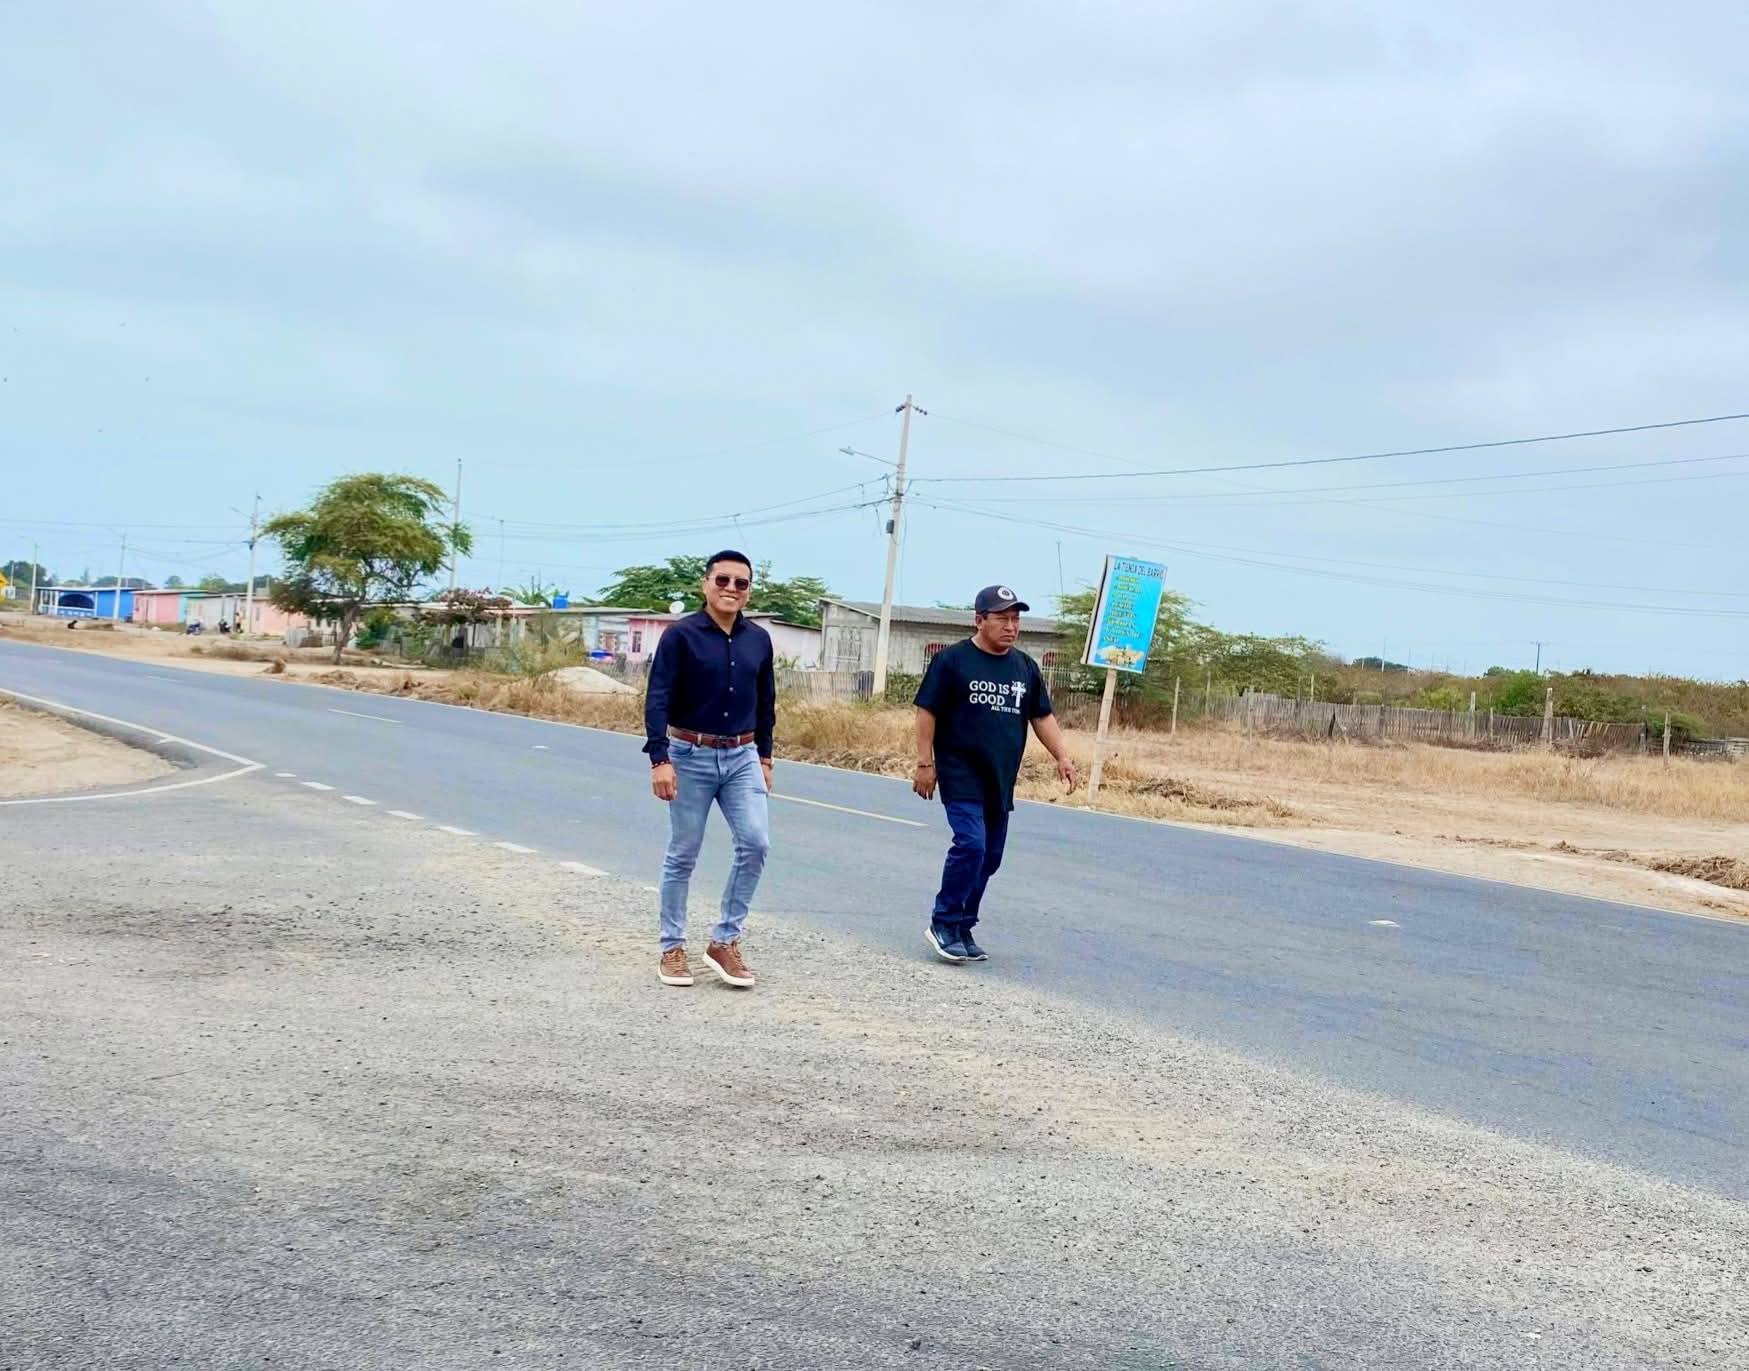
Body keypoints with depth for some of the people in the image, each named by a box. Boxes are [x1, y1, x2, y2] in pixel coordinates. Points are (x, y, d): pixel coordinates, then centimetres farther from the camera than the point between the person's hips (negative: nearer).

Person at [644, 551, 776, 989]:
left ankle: (725, 941, 5)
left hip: (742, 758, 4)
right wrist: (660, 759, -22)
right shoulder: (681, 635, -9)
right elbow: (657, 699, -13)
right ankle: (672, 948, 17)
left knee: (755, 844, -9)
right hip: (691, 756, -4)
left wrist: (763, 757, 14)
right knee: (683, 855, 5)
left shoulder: (759, 639, 5)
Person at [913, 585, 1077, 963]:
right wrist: (925, 763, -9)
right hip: (961, 776, -6)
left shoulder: (1025, 667, 12)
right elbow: (927, 712, -5)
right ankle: (944, 923, -7)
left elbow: (1042, 716, 17)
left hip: (1001, 780, 6)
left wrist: (1062, 757, 6)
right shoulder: (952, 660, -5)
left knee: (989, 857, 7)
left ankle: (962, 929, 17)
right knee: (970, 844, -19)